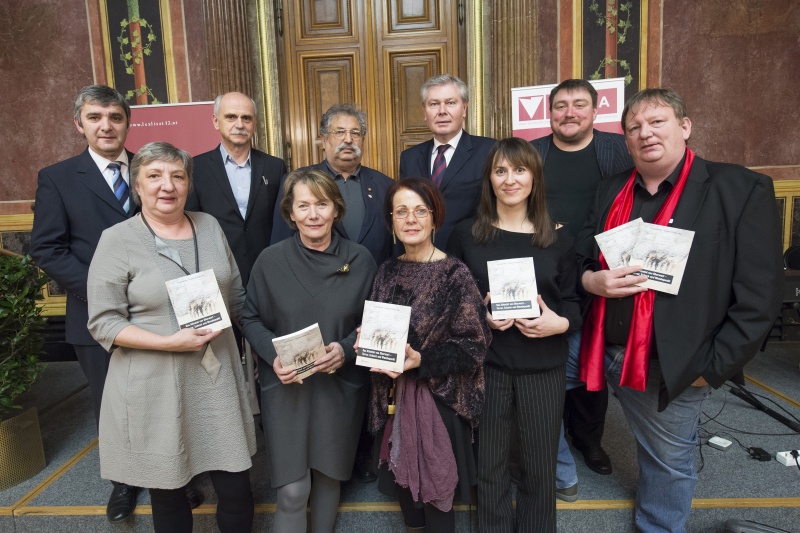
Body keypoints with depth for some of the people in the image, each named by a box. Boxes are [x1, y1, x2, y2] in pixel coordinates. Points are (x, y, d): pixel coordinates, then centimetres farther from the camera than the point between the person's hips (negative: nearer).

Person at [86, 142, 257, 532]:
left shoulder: (210, 226, 5)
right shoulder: (117, 241, -7)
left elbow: (236, 293, 13)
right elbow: (103, 322, -10)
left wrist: (221, 325, 3)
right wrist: (170, 342, -19)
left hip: (216, 377, 3)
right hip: (154, 386, -3)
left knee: (236, 488, 9)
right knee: (167, 492, 15)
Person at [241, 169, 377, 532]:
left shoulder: (360, 260, -5)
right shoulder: (270, 260, -7)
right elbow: (250, 319, 1)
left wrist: (347, 350, -17)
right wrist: (273, 357, -16)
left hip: (341, 386, 2)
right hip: (285, 387, -1)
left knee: (329, 476, 19)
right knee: (292, 490, -1)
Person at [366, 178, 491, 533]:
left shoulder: (454, 274, -14)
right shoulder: (388, 272, 3)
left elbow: (473, 345, -15)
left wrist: (420, 361, -24)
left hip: (440, 398, -5)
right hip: (394, 395, 5)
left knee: (436, 489, 10)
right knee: (403, 478, 20)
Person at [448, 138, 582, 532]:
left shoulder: (557, 236, 1)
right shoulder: (466, 234, -1)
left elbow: (572, 301, 5)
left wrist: (561, 323, -16)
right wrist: (478, 315, -16)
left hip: (543, 365, 1)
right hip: (486, 363, 0)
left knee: (539, 465, 15)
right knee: (489, 465, 13)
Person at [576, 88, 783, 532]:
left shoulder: (740, 190, -8)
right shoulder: (610, 191, 7)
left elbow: (758, 295, -10)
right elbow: (580, 259, 11)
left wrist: (713, 366, -11)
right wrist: (592, 280, -12)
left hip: (673, 366, -1)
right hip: (609, 354, 2)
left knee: (668, 462, 17)